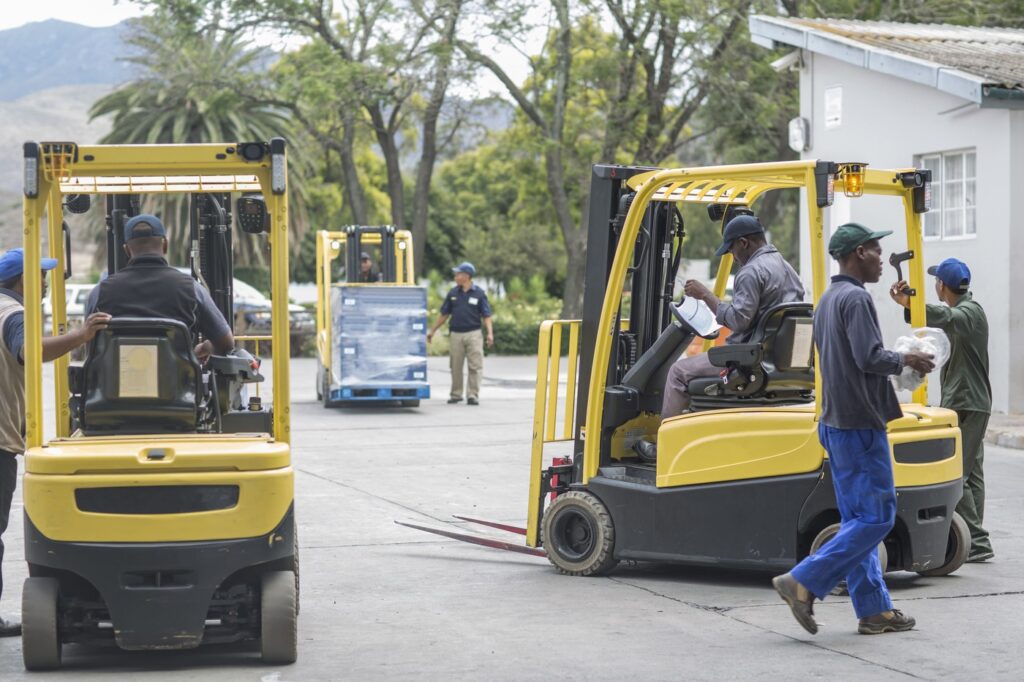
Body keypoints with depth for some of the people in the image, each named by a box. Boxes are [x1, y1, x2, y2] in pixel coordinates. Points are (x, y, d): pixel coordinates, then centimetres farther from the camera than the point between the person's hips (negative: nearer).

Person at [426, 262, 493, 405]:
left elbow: (486, 315, -2)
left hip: (473, 334, -3)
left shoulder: (479, 293, -1)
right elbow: (444, 314, 14)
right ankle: (456, 394, 16)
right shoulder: (453, 293, 8)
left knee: (475, 366, -5)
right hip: (456, 334, 3)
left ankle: (473, 395, -1)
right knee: (455, 367, 6)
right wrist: (432, 330, 14)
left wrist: (490, 333, -14)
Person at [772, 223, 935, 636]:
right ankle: (803, 583, -11)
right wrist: (906, 360, -5)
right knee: (876, 517, -7)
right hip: (860, 424, -11)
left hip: (836, 423, 11)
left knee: (857, 519, 10)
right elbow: (870, 357, -22)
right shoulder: (855, 299, -14)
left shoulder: (827, 300, 17)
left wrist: (897, 360, 18)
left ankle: (874, 609, 12)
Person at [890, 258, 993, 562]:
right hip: (970, 403, 11)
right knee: (971, 474, 13)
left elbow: (945, 318, -40)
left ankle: (977, 542, -12)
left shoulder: (970, 312, -17)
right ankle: (974, 540, 18)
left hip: (966, 405, -11)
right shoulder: (966, 309, 17)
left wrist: (909, 303, -55)